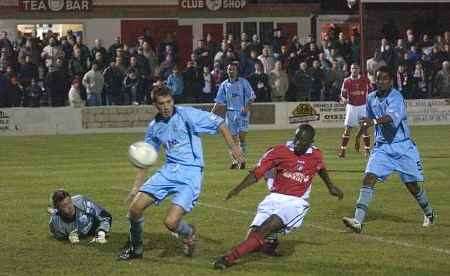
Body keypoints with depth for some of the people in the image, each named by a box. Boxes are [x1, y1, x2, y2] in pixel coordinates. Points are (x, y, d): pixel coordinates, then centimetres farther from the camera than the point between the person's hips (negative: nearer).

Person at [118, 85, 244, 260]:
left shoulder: (187, 115, -8)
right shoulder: (154, 126, 9)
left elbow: (218, 123, -5)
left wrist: (232, 146, -13)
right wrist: (136, 187, 13)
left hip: (190, 173, -6)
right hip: (169, 170, 6)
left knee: (171, 222, -19)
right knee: (135, 207, -6)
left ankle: (188, 233, 18)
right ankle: (135, 247, 20)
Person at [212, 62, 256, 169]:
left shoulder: (243, 82, 2)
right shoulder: (224, 84, 10)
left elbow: (251, 96, 0)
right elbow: (219, 100, 12)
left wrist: (247, 107, -15)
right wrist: (212, 111, 0)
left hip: (242, 112, -3)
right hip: (230, 112, 3)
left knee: (242, 136, -12)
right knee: (233, 138, 3)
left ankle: (242, 160, -4)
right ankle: (235, 161, 11)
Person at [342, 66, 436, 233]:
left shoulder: (396, 97, -17)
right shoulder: (371, 98, 4)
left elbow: (391, 117, -37)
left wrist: (374, 121, -54)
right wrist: (360, 134, 34)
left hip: (403, 147, -5)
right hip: (382, 147, 5)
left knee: (412, 185, 5)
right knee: (369, 178, -15)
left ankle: (429, 214, 34)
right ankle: (358, 221, -22)